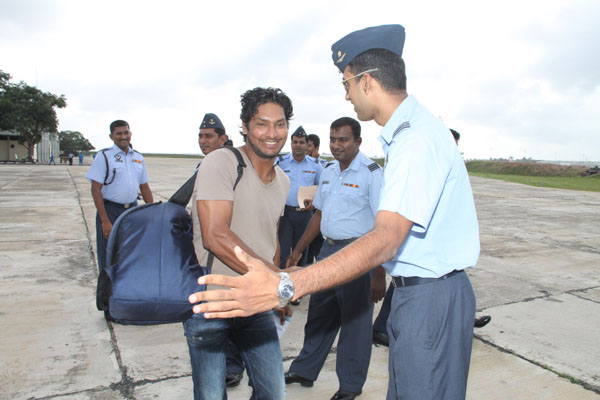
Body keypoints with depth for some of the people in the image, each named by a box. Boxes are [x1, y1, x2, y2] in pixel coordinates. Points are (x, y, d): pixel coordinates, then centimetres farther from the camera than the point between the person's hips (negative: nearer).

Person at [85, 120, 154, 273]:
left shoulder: (138, 157, 11)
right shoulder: (104, 156, -6)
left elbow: (144, 187, 16)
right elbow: (96, 189, -10)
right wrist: (105, 221, -17)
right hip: (110, 211, -5)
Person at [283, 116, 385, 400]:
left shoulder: (371, 173, -12)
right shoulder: (328, 172, 11)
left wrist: (380, 274, -21)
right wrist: (298, 249, 18)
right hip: (328, 249, 7)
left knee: (355, 321, 7)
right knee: (319, 314, 18)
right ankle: (304, 371, 37)